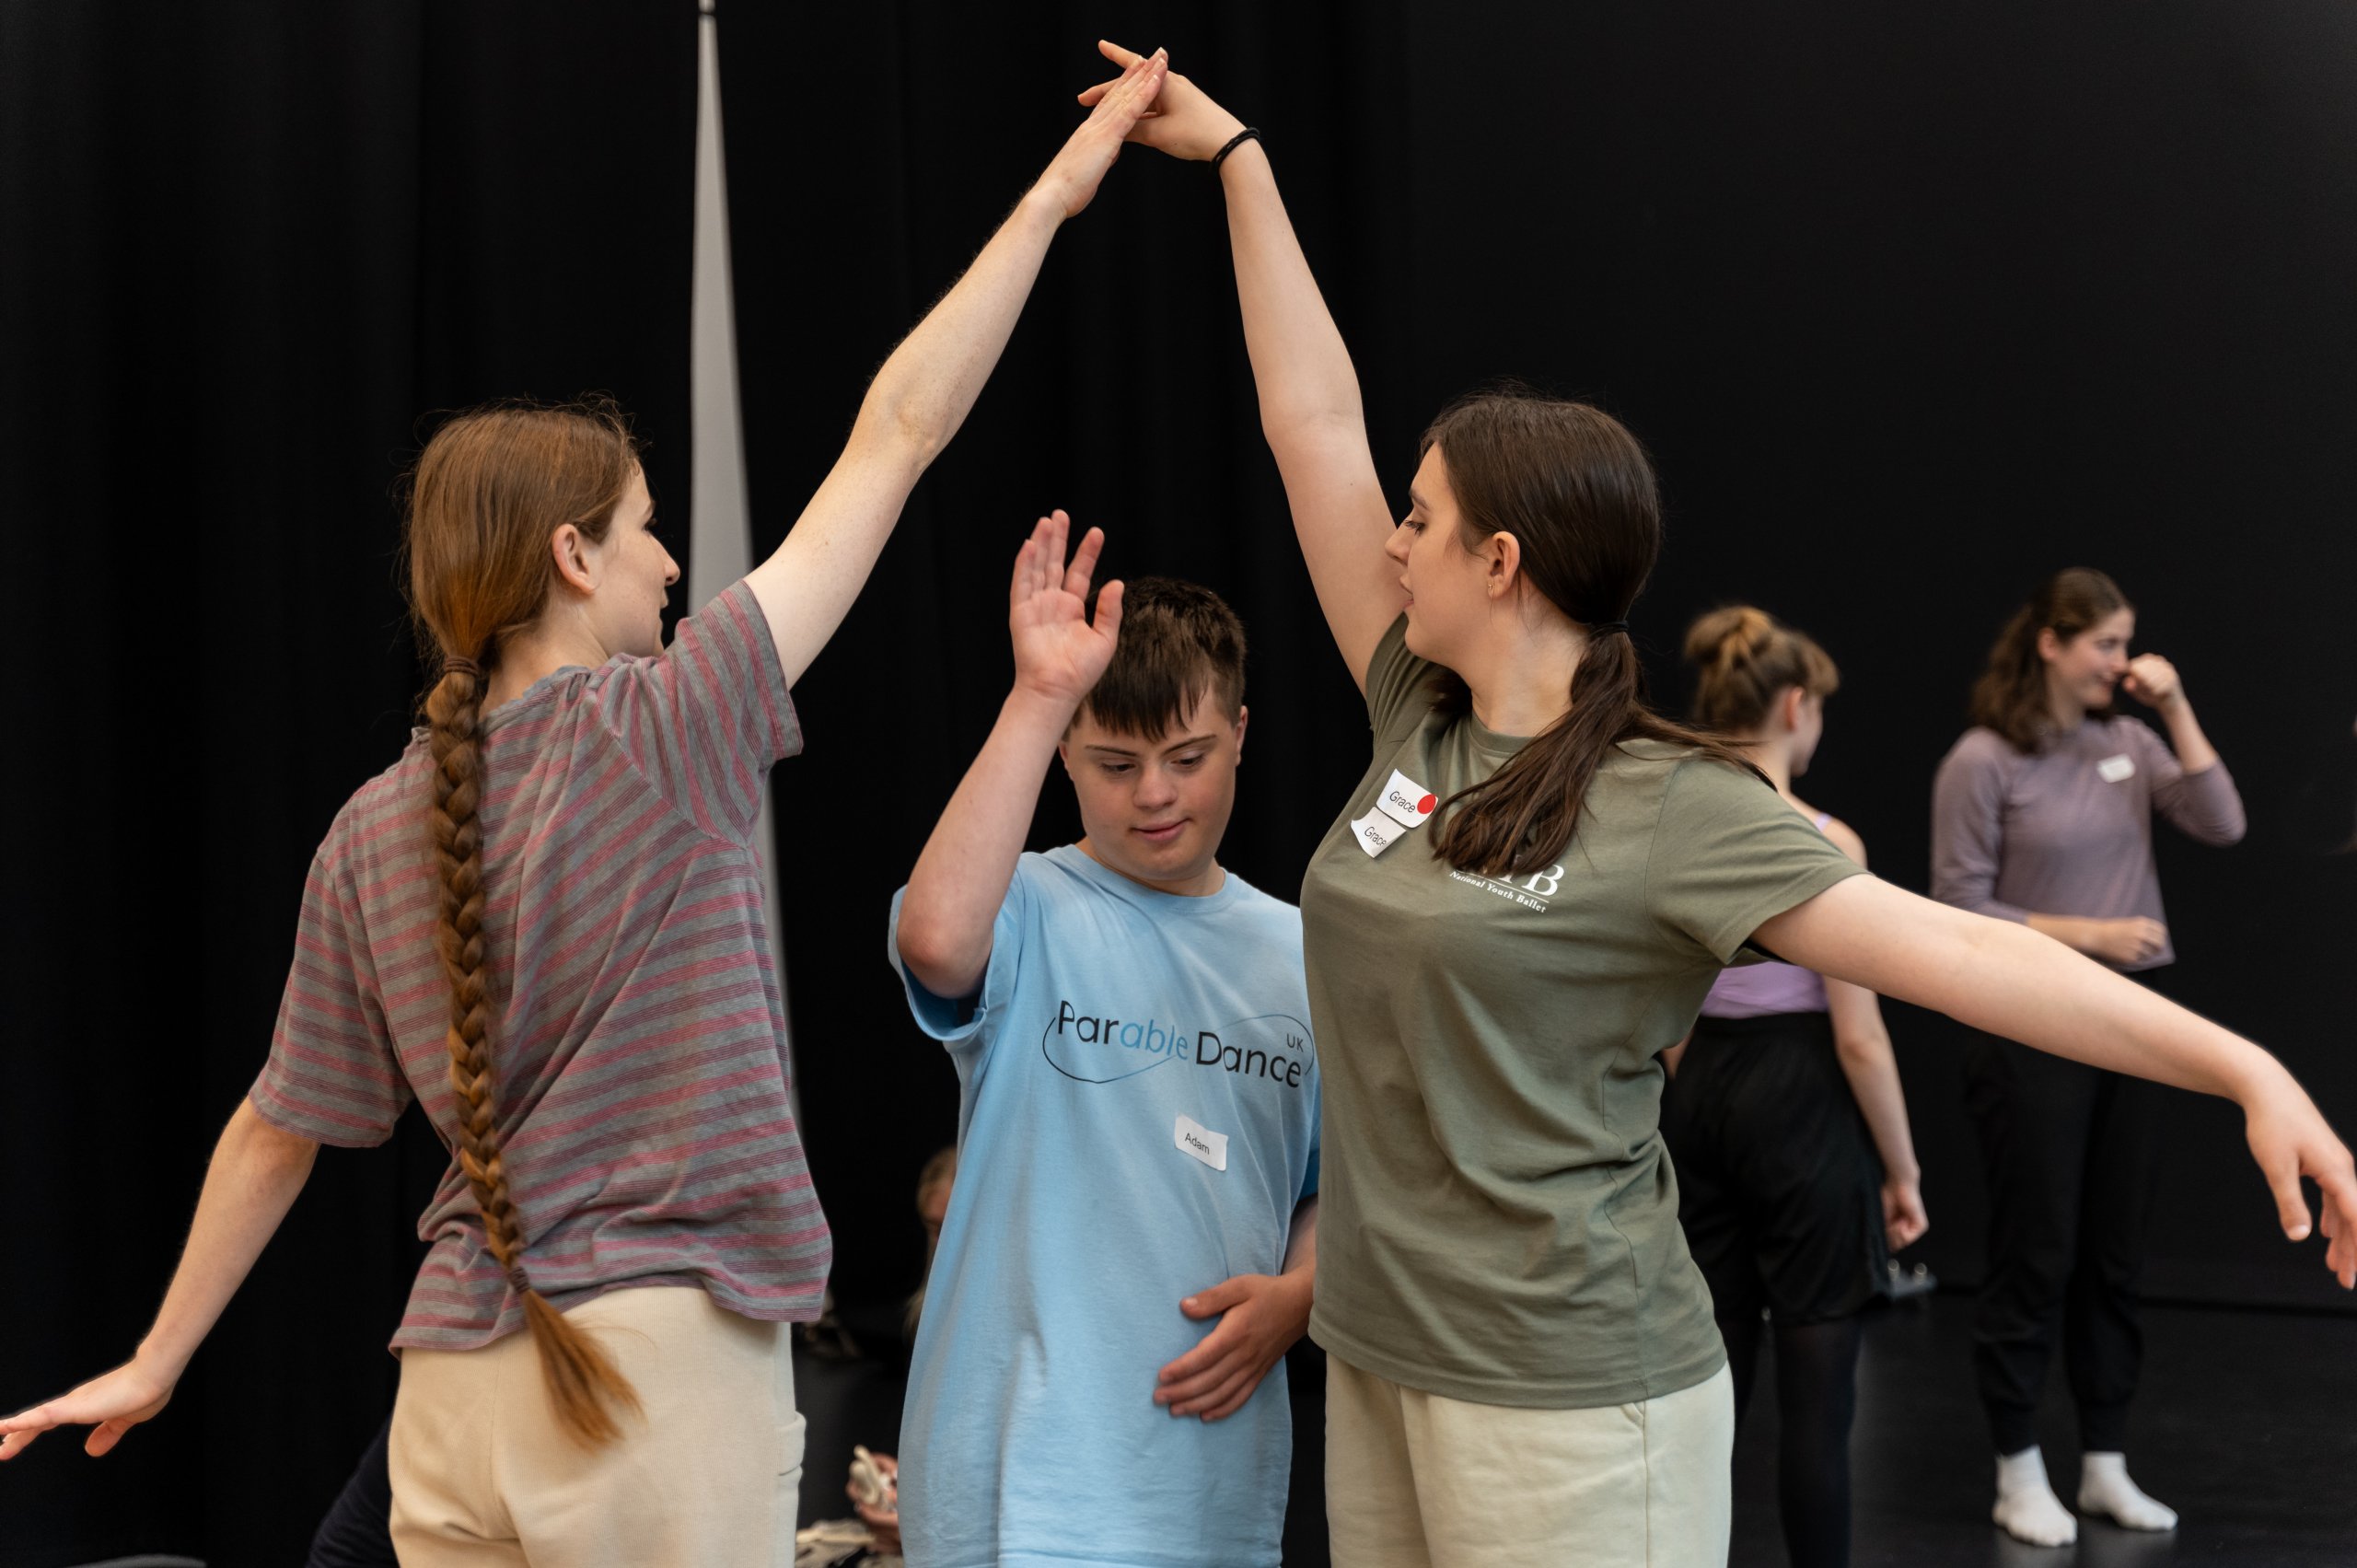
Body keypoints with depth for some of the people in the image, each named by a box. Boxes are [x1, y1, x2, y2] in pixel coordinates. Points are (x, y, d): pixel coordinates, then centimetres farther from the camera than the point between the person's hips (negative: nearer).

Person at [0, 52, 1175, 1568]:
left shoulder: (373, 832, 5)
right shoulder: (665, 734, -10)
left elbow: (281, 1128, 12)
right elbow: (894, 438, -7)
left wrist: (159, 1359, 25)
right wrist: (1053, 195, -1)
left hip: (455, 1384, 6)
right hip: (664, 1369, -5)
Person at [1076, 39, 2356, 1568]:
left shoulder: (1672, 811, -12)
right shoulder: (1417, 726, 6)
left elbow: (1955, 946, -18)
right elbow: (1315, 423, 8)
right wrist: (1237, 158, 13)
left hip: (1571, 1405, -7)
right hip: (1383, 1366, 7)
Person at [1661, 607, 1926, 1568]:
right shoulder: (1822, 843, -15)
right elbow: (1859, 1038, -14)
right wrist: (1903, 1171, -5)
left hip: (1699, 1100, 7)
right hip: (1801, 1102, -6)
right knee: (1814, 1388, 1)